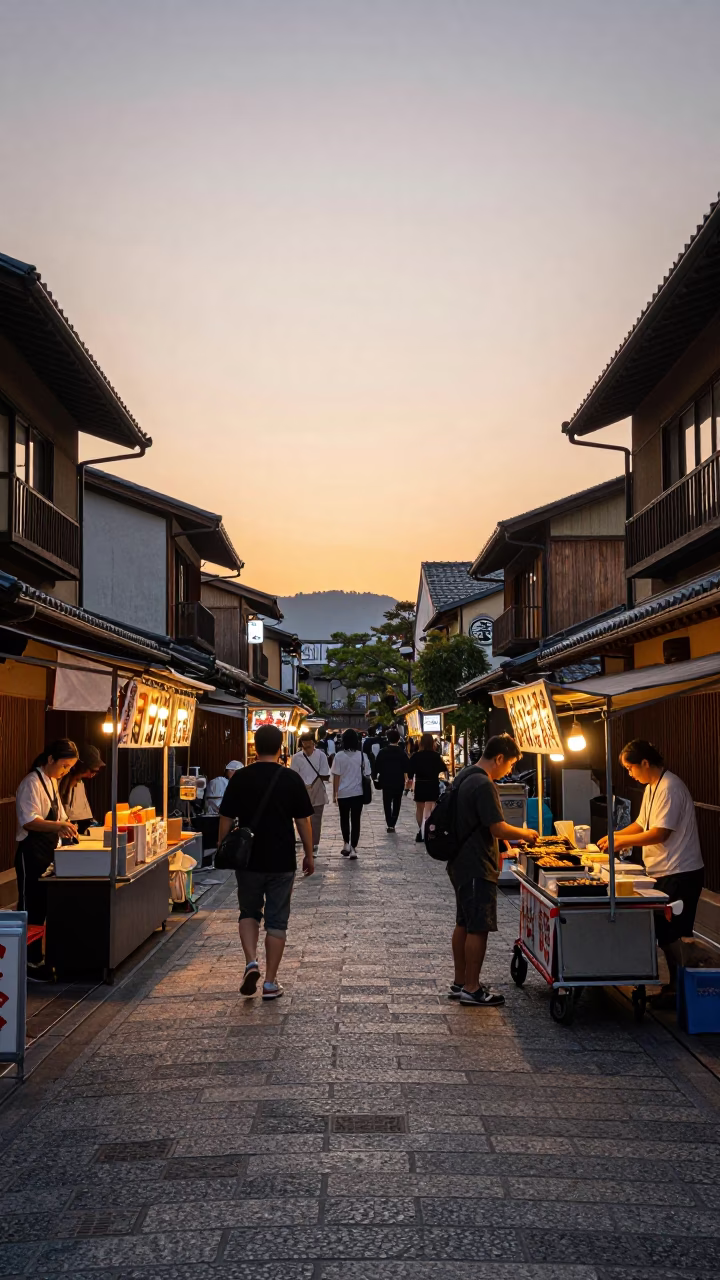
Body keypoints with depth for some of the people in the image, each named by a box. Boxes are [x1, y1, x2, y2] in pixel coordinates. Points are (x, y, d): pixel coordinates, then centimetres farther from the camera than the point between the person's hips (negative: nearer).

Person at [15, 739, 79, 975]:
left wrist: (65, 826, 7)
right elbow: (28, 821, -24)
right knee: (31, 909, -3)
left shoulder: (52, 782, 13)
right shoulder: (32, 783, -15)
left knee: (44, 907, 13)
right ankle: (29, 962, 4)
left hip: (48, 853, 9)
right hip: (32, 854, -9)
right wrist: (58, 825, -36)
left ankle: (38, 958, 22)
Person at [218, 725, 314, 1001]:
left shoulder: (240, 778, -4)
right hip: (282, 861, 0)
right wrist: (309, 855, 11)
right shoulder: (292, 779, -5)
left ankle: (251, 962, -2)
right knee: (276, 920, 7)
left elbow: (226, 819, -1)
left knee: (249, 913, 19)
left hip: (248, 859, 1)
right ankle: (270, 982, 9)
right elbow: (303, 821, 0)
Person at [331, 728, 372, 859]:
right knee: (355, 820, 6)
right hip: (358, 793, 1)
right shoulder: (362, 756, -4)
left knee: (344, 819, 18)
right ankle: (353, 848, 3)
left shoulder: (339, 756, -8)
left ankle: (346, 844, 17)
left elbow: (336, 776, -6)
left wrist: (334, 794, 2)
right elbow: (367, 775, -1)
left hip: (343, 793, -1)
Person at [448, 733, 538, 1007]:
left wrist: (498, 843, 18)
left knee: (464, 924, 16)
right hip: (477, 868, -10)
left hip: (460, 863, 10)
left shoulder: (465, 777, 11)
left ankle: (459, 983, 24)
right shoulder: (484, 785, -21)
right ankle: (471, 989, 4)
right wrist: (524, 834, -6)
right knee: (478, 929, -2)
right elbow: (498, 828, -23)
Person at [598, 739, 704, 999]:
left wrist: (622, 840, -15)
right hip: (664, 871, 10)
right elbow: (642, 824, 18)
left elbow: (660, 833, -23)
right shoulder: (652, 787, 12)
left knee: (673, 934, -3)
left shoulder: (669, 787, -19)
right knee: (665, 933, 13)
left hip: (679, 873, -10)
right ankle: (675, 985, 21)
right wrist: (614, 836, 5)